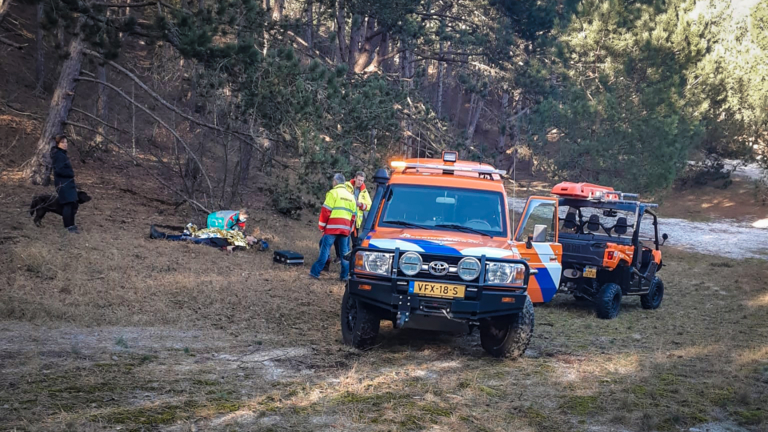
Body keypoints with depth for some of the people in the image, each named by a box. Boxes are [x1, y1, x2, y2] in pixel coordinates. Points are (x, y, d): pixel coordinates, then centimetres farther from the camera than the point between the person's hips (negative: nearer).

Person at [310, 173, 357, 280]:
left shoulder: (333, 193, -3)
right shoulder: (350, 196, 17)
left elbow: (326, 211, -8)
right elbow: (353, 215, 18)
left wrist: (321, 226, 0)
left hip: (332, 227, -5)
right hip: (345, 228, 5)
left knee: (325, 249, -5)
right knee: (344, 251, 9)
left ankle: (316, 271, -8)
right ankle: (345, 275, 9)